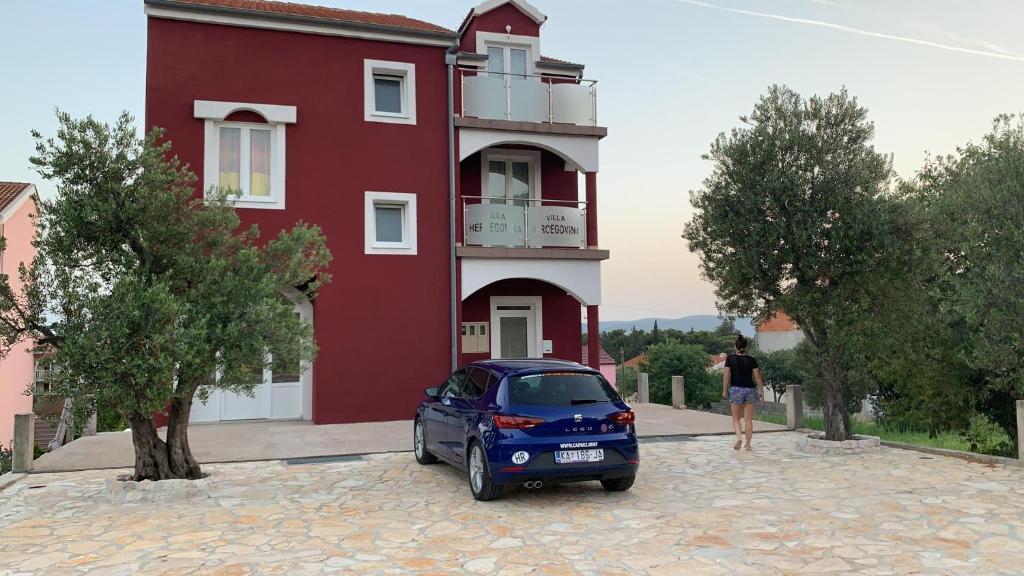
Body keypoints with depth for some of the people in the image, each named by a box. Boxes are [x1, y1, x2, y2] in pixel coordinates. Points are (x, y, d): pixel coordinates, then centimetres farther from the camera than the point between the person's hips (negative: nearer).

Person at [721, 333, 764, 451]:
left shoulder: (730, 358, -3)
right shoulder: (751, 359, 0)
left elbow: (726, 375, -5)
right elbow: (757, 377, 0)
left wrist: (724, 390, 2)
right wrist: (761, 391, 8)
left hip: (736, 389, -1)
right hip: (750, 389, 1)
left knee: (736, 418, 9)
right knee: (748, 419, 8)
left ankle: (739, 438, -14)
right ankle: (748, 444, 10)